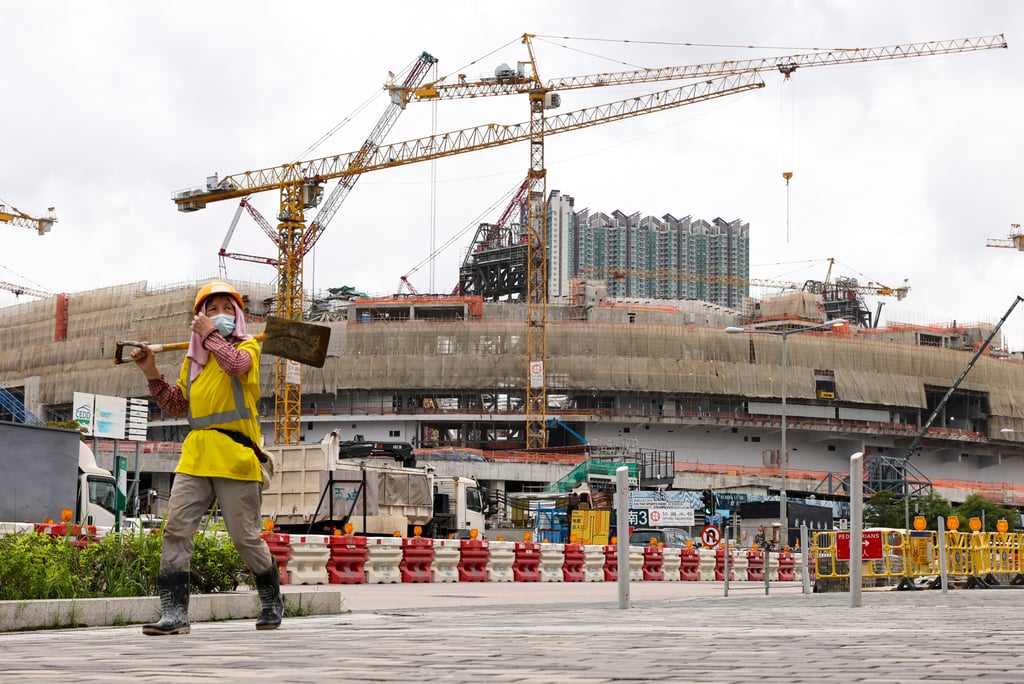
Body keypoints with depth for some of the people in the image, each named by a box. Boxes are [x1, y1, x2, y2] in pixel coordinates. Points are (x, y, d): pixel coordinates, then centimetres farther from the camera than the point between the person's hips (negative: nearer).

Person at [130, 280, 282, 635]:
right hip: (196, 456, 5)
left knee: (246, 537, 1)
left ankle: (272, 603, 22)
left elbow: (236, 364, -20)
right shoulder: (193, 359, 20)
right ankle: (174, 613, -9)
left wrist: (210, 336, -9)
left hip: (235, 456, -5)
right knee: (175, 530, -8)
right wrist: (153, 375, 11)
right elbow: (179, 405, 21)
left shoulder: (247, 345, 5)